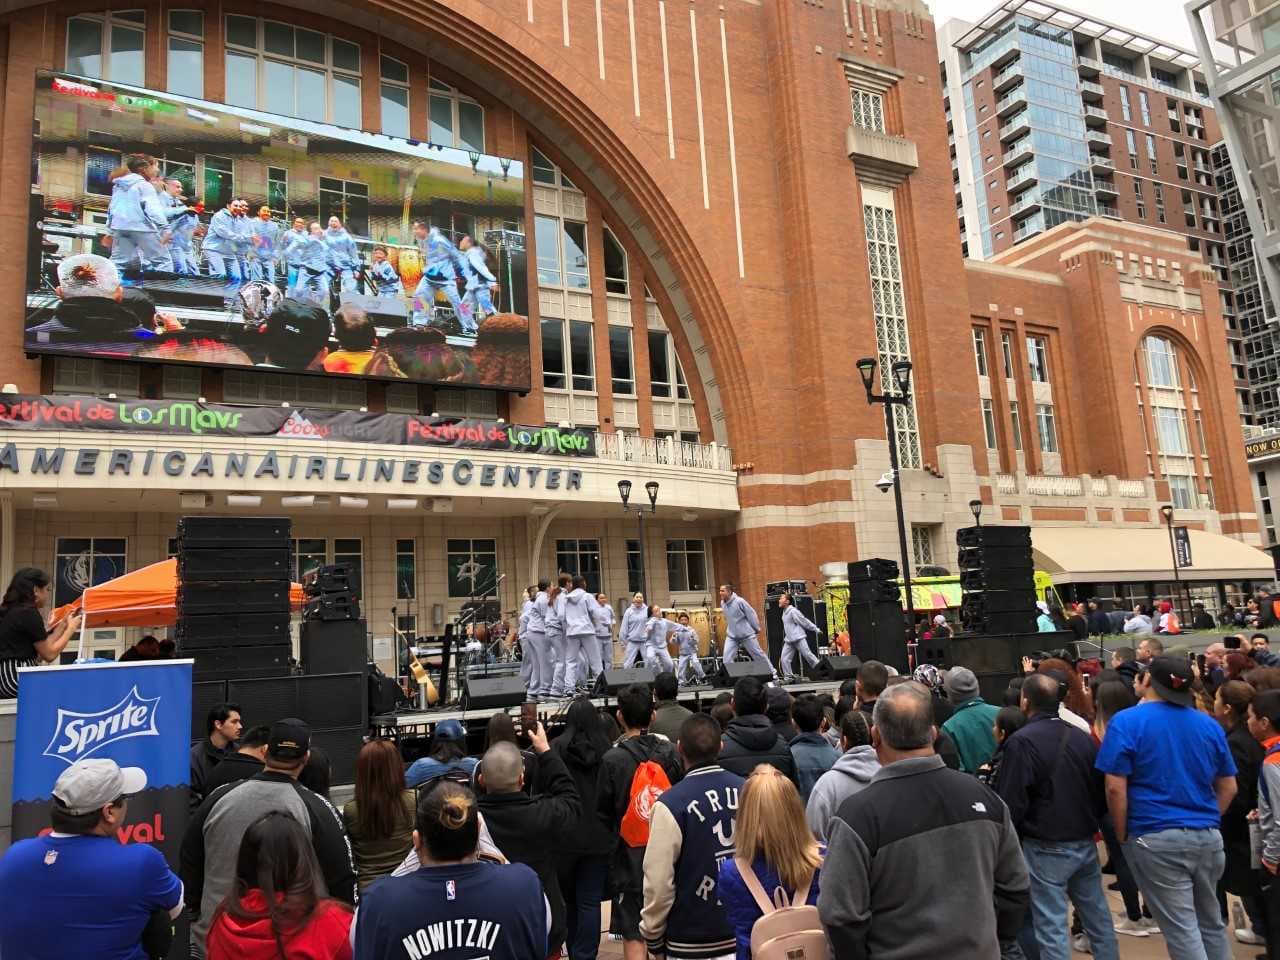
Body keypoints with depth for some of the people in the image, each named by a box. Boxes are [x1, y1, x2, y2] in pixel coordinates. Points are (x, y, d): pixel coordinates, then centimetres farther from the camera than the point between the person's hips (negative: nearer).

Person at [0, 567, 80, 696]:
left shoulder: (11, 610, 15)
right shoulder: (29, 613, -12)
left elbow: (40, 652, 14)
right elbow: (49, 654, -6)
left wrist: (63, 626, 17)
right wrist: (71, 628, 5)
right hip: (15, 679, -9)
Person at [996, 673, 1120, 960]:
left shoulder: (1022, 741, -18)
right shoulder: (1082, 737, 2)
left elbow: (1010, 803, -18)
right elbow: (1102, 792, 10)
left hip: (1046, 849, -6)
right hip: (1086, 843, 7)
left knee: (1051, 927, 1)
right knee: (1098, 918, 19)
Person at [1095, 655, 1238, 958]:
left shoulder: (1127, 721, -10)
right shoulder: (1209, 725, 6)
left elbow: (1116, 788, -14)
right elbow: (1228, 788, 11)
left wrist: (1123, 836, -2)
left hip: (1156, 839, -5)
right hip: (1207, 837, 6)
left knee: (1182, 930, 2)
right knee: (1211, 922, 21)